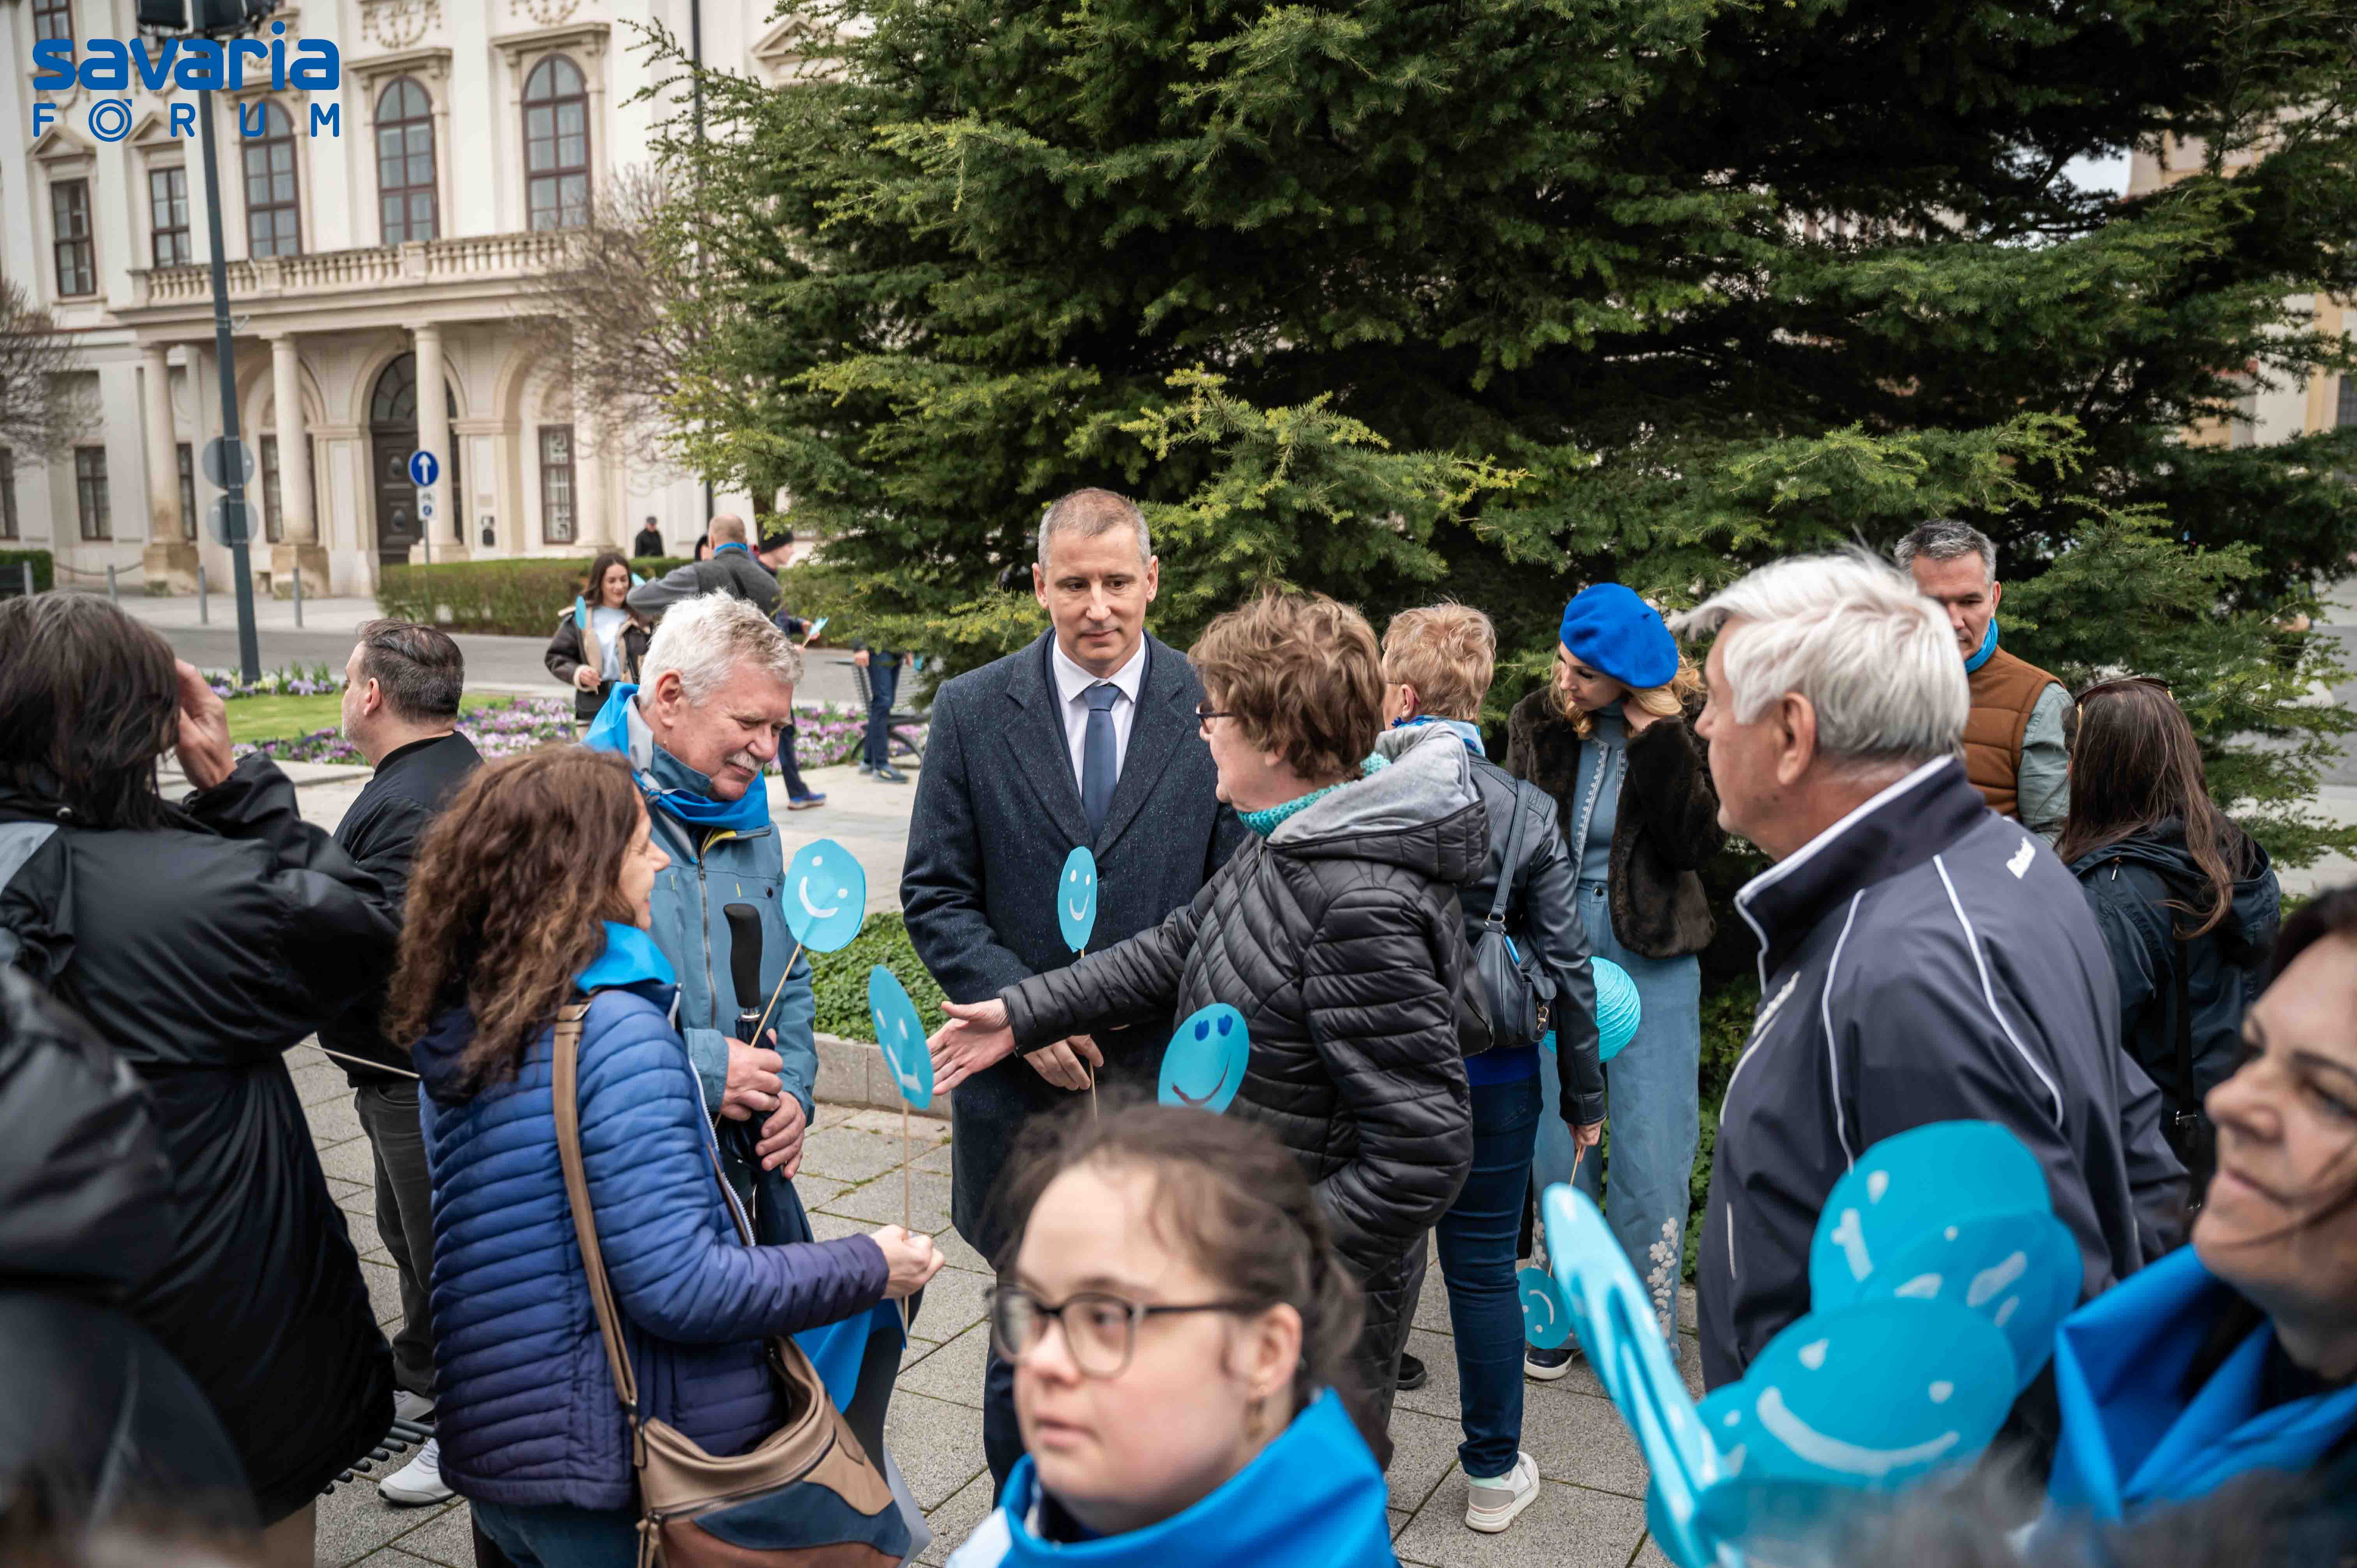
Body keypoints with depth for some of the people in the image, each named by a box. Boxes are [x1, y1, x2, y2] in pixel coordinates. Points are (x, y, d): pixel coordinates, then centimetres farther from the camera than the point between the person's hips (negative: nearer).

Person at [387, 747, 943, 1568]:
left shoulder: (450, 1030, 3)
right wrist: (870, 1267, -15)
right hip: (634, 1477, -7)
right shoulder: (617, 1030, -23)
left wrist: (702, 1079, 15)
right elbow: (678, 1288, -26)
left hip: (495, 1451, 8)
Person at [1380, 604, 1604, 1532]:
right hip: (1491, 1082, 0)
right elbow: (1566, 968, -4)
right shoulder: (1525, 813, -8)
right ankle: (1494, 1473, 27)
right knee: (1483, 1271, 13)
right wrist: (1584, 1097, 7)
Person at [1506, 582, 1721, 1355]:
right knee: (1559, 1143, 8)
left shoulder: (1683, 727, -6)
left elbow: (1694, 847, -15)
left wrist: (1658, 741, -20)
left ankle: (1645, 1333, 18)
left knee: (1651, 1152, 1)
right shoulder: (1538, 724, 1)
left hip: (1652, 961, -2)